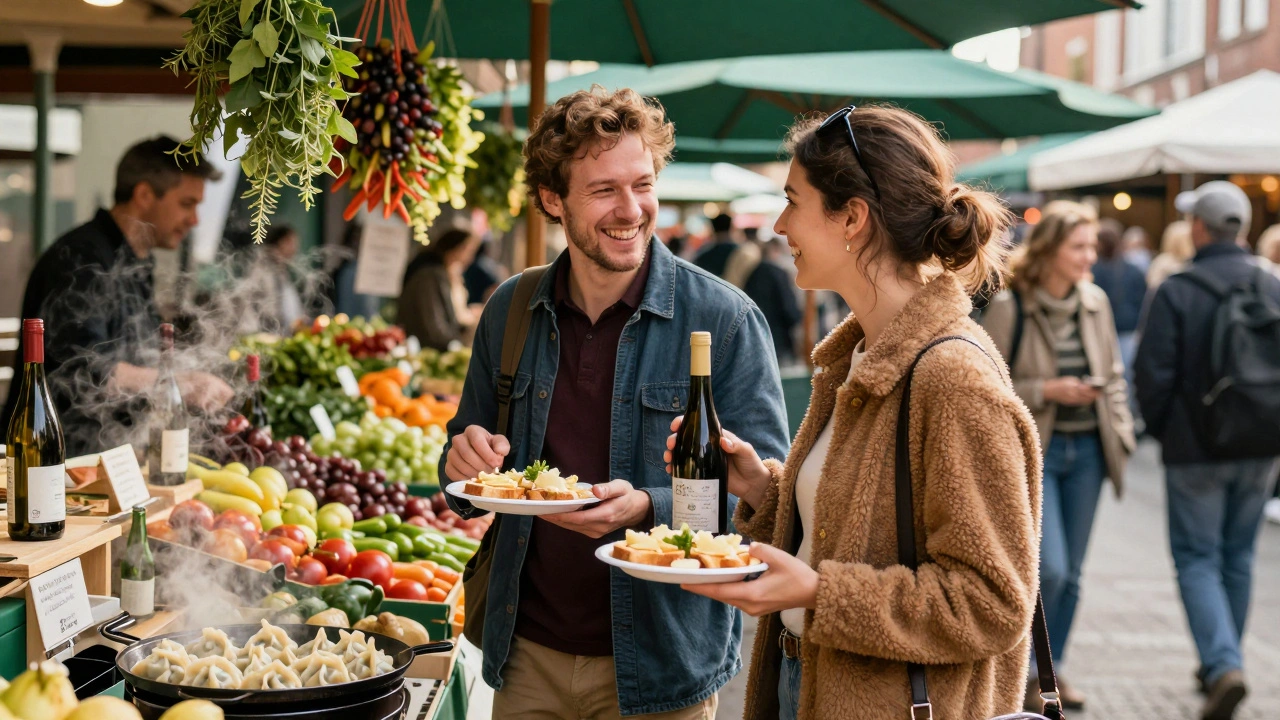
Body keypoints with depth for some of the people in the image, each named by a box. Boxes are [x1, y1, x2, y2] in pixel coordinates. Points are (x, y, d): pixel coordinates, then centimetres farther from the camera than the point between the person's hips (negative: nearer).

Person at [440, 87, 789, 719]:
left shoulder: (725, 320, -10)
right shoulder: (510, 313, 2)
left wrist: (649, 508, -26)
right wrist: (466, 464, -9)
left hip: (658, 668, -3)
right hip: (528, 656, 3)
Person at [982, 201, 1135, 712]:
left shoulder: (1096, 301, 4)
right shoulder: (1008, 307, -12)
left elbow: (1113, 374, 15)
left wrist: (1121, 431, 6)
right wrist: (1046, 391, -18)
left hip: (1087, 448, 5)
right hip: (1034, 449, -5)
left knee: (1070, 573, 11)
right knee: (1048, 568, -11)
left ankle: (1053, 668, 26)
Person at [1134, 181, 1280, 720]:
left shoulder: (1175, 292, -13)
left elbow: (1153, 374, -13)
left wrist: (1161, 430, 4)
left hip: (1196, 451, -4)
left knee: (1197, 559, 3)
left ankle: (1224, 667, -14)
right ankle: (1220, 663, 28)